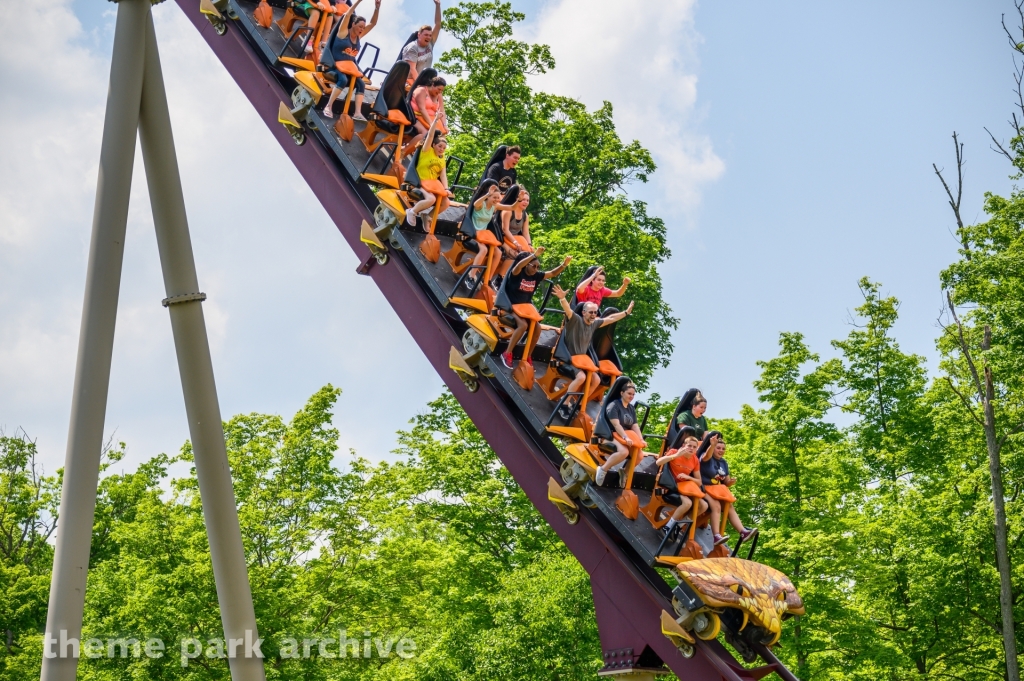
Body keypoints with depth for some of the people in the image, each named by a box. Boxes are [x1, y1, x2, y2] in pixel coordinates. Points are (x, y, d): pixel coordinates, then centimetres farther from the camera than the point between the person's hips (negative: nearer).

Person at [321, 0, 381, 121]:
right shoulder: (343, 32, -7)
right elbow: (347, 15, -19)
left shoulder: (359, 36, 8)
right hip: (334, 66, -7)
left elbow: (373, 23, 6)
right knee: (343, 79, -35)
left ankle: (357, 113, -22)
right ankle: (328, 106, -32)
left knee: (361, 84, -14)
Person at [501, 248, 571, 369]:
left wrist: (564, 264, -11)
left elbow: (553, 273, 6)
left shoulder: (536, 276, 3)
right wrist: (534, 255, -44)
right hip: (511, 307, -6)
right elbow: (518, 266, -35)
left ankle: (527, 356, 0)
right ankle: (507, 354, -22)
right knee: (523, 325, -31)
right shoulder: (516, 273, -13)